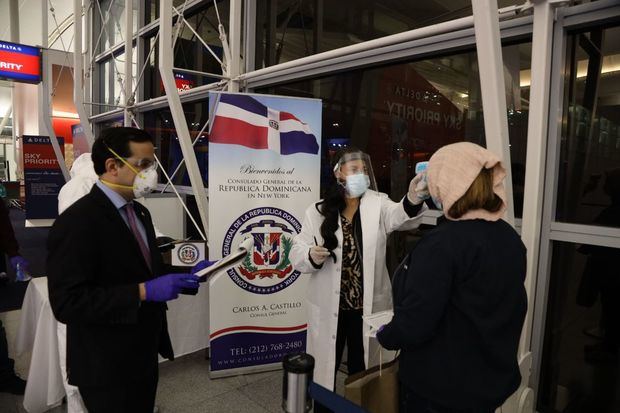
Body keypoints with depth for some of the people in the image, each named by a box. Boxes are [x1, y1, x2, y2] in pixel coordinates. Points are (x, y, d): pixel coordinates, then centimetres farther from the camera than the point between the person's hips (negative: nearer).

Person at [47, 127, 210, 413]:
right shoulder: (77, 221, -21)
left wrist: (182, 278, -2)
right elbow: (67, 303, -25)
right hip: (106, 368, -8)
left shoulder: (140, 212, 7)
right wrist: (143, 292, -29)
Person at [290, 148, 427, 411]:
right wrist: (311, 256, -24)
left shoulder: (377, 204, -3)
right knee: (325, 371, 15)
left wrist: (413, 201, -47)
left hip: (368, 306, 0)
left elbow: (399, 216, -25)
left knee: (363, 372, 17)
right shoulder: (317, 212, -3)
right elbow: (296, 253, -1)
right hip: (329, 308, 0)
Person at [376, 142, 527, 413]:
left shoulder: (442, 243, -27)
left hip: (438, 387, -7)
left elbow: (414, 324, -27)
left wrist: (385, 336, -7)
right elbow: (505, 308, 11)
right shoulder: (511, 239, -2)